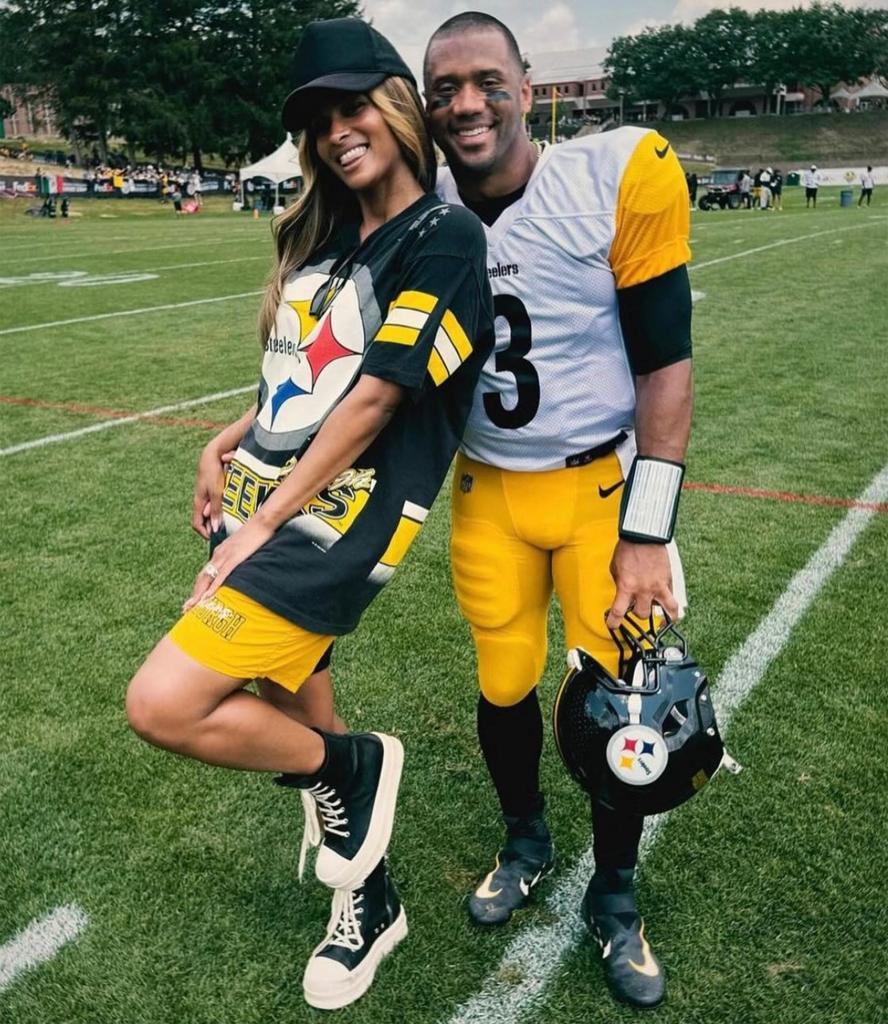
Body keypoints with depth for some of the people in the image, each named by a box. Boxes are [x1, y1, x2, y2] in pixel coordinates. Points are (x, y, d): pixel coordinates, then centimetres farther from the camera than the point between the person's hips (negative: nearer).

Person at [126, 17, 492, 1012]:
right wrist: (226, 443, 9)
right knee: (286, 724, 14)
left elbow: (373, 396, -16)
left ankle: (353, 764, 8)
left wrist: (267, 522, -14)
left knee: (163, 705, -17)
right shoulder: (329, 233, 15)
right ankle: (367, 901, 36)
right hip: (262, 500, 8)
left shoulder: (444, 236, -9)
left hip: (334, 521, -8)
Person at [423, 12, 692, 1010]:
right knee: (503, 687, 12)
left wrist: (648, 534, -14)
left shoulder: (621, 176, -17)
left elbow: (664, 364, -14)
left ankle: (613, 897, 29)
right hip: (489, 492, 3)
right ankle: (525, 842, 42)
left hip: (601, 485, -2)